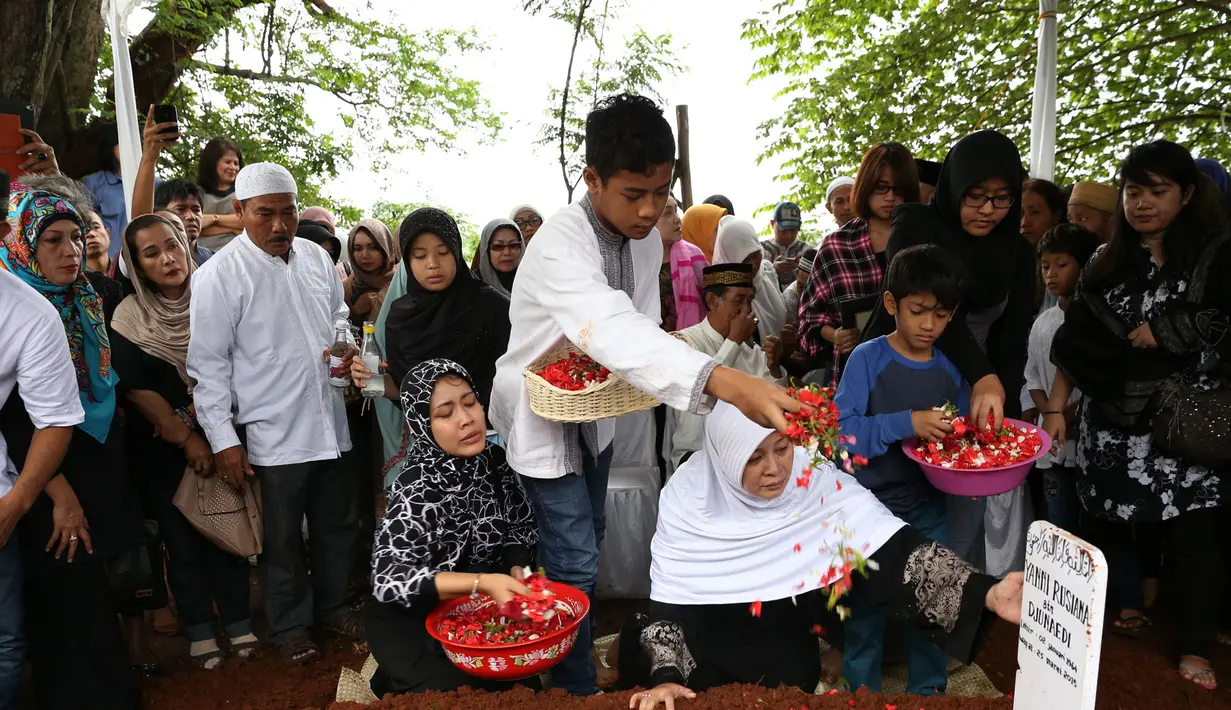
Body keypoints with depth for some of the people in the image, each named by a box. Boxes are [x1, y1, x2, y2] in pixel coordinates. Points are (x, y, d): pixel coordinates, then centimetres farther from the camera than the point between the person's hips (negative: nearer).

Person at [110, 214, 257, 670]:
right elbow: (137, 389, -6)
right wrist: (186, 438, -9)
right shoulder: (129, 317, -4)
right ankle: (199, 631, 21)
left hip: (219, 438, 1)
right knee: (183, 540, 7)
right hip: (162, 449, -1)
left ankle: (239, 623, 18)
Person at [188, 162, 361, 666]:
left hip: (330, 422, 5)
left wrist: (346, 348, -2)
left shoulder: (315, 257, 5)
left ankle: (332, 606, 39)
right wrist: (223, 440, -11)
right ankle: (290, 627, 31)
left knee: (338, 525, 18)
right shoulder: (219, 276, -10)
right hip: (273, 434, -5)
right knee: (283, 538, 10)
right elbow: (208, 364, -9)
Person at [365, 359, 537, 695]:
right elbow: (388, 577, -34)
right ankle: (397, 683, 13)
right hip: (410, 618, -5)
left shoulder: (494, 459, -10)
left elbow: (520, 525, 4)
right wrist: (482, 583, -42)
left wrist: (516, 570, -16)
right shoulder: (417, 488, -29)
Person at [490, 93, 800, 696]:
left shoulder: (646, 239, -8)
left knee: (590, 538, 22)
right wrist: (724, 383, -66)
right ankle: (575, 687, 15)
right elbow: (612, 329, -52)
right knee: (574, 561, -7)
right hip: (541, 415, -7)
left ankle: (576, 643, 45)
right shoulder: (561, 247, -34)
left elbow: (641, 325, -2)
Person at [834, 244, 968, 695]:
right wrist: (906, 423, -29)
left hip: (928, 509, 4)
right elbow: (842, 431, -21)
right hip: (870, 506, -4)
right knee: (867, 603, 10)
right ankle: (861, 687, 31)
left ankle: (929, 689, 37)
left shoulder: (950, 371, 2)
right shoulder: (867, 360, -12)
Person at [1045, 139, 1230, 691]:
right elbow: (1076, 342, 7)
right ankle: (1124, 606, 29)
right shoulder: (1106, 264, 9)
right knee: (1107, 519, 10)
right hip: (1111, 423, 4)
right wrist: (1055, 408, 1)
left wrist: (1161, 332, -11)